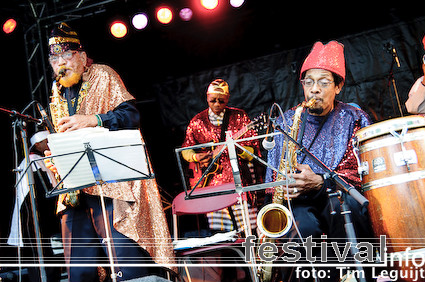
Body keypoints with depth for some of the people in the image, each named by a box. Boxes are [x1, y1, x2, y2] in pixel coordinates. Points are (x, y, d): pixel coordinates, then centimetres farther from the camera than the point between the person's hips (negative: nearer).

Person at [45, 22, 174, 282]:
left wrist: (93, 120, -18)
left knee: (128, 260, -12)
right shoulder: (57, 91, 23)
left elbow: (131, 114, -6)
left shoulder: (102, 75, 6)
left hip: (113, 184, -6)